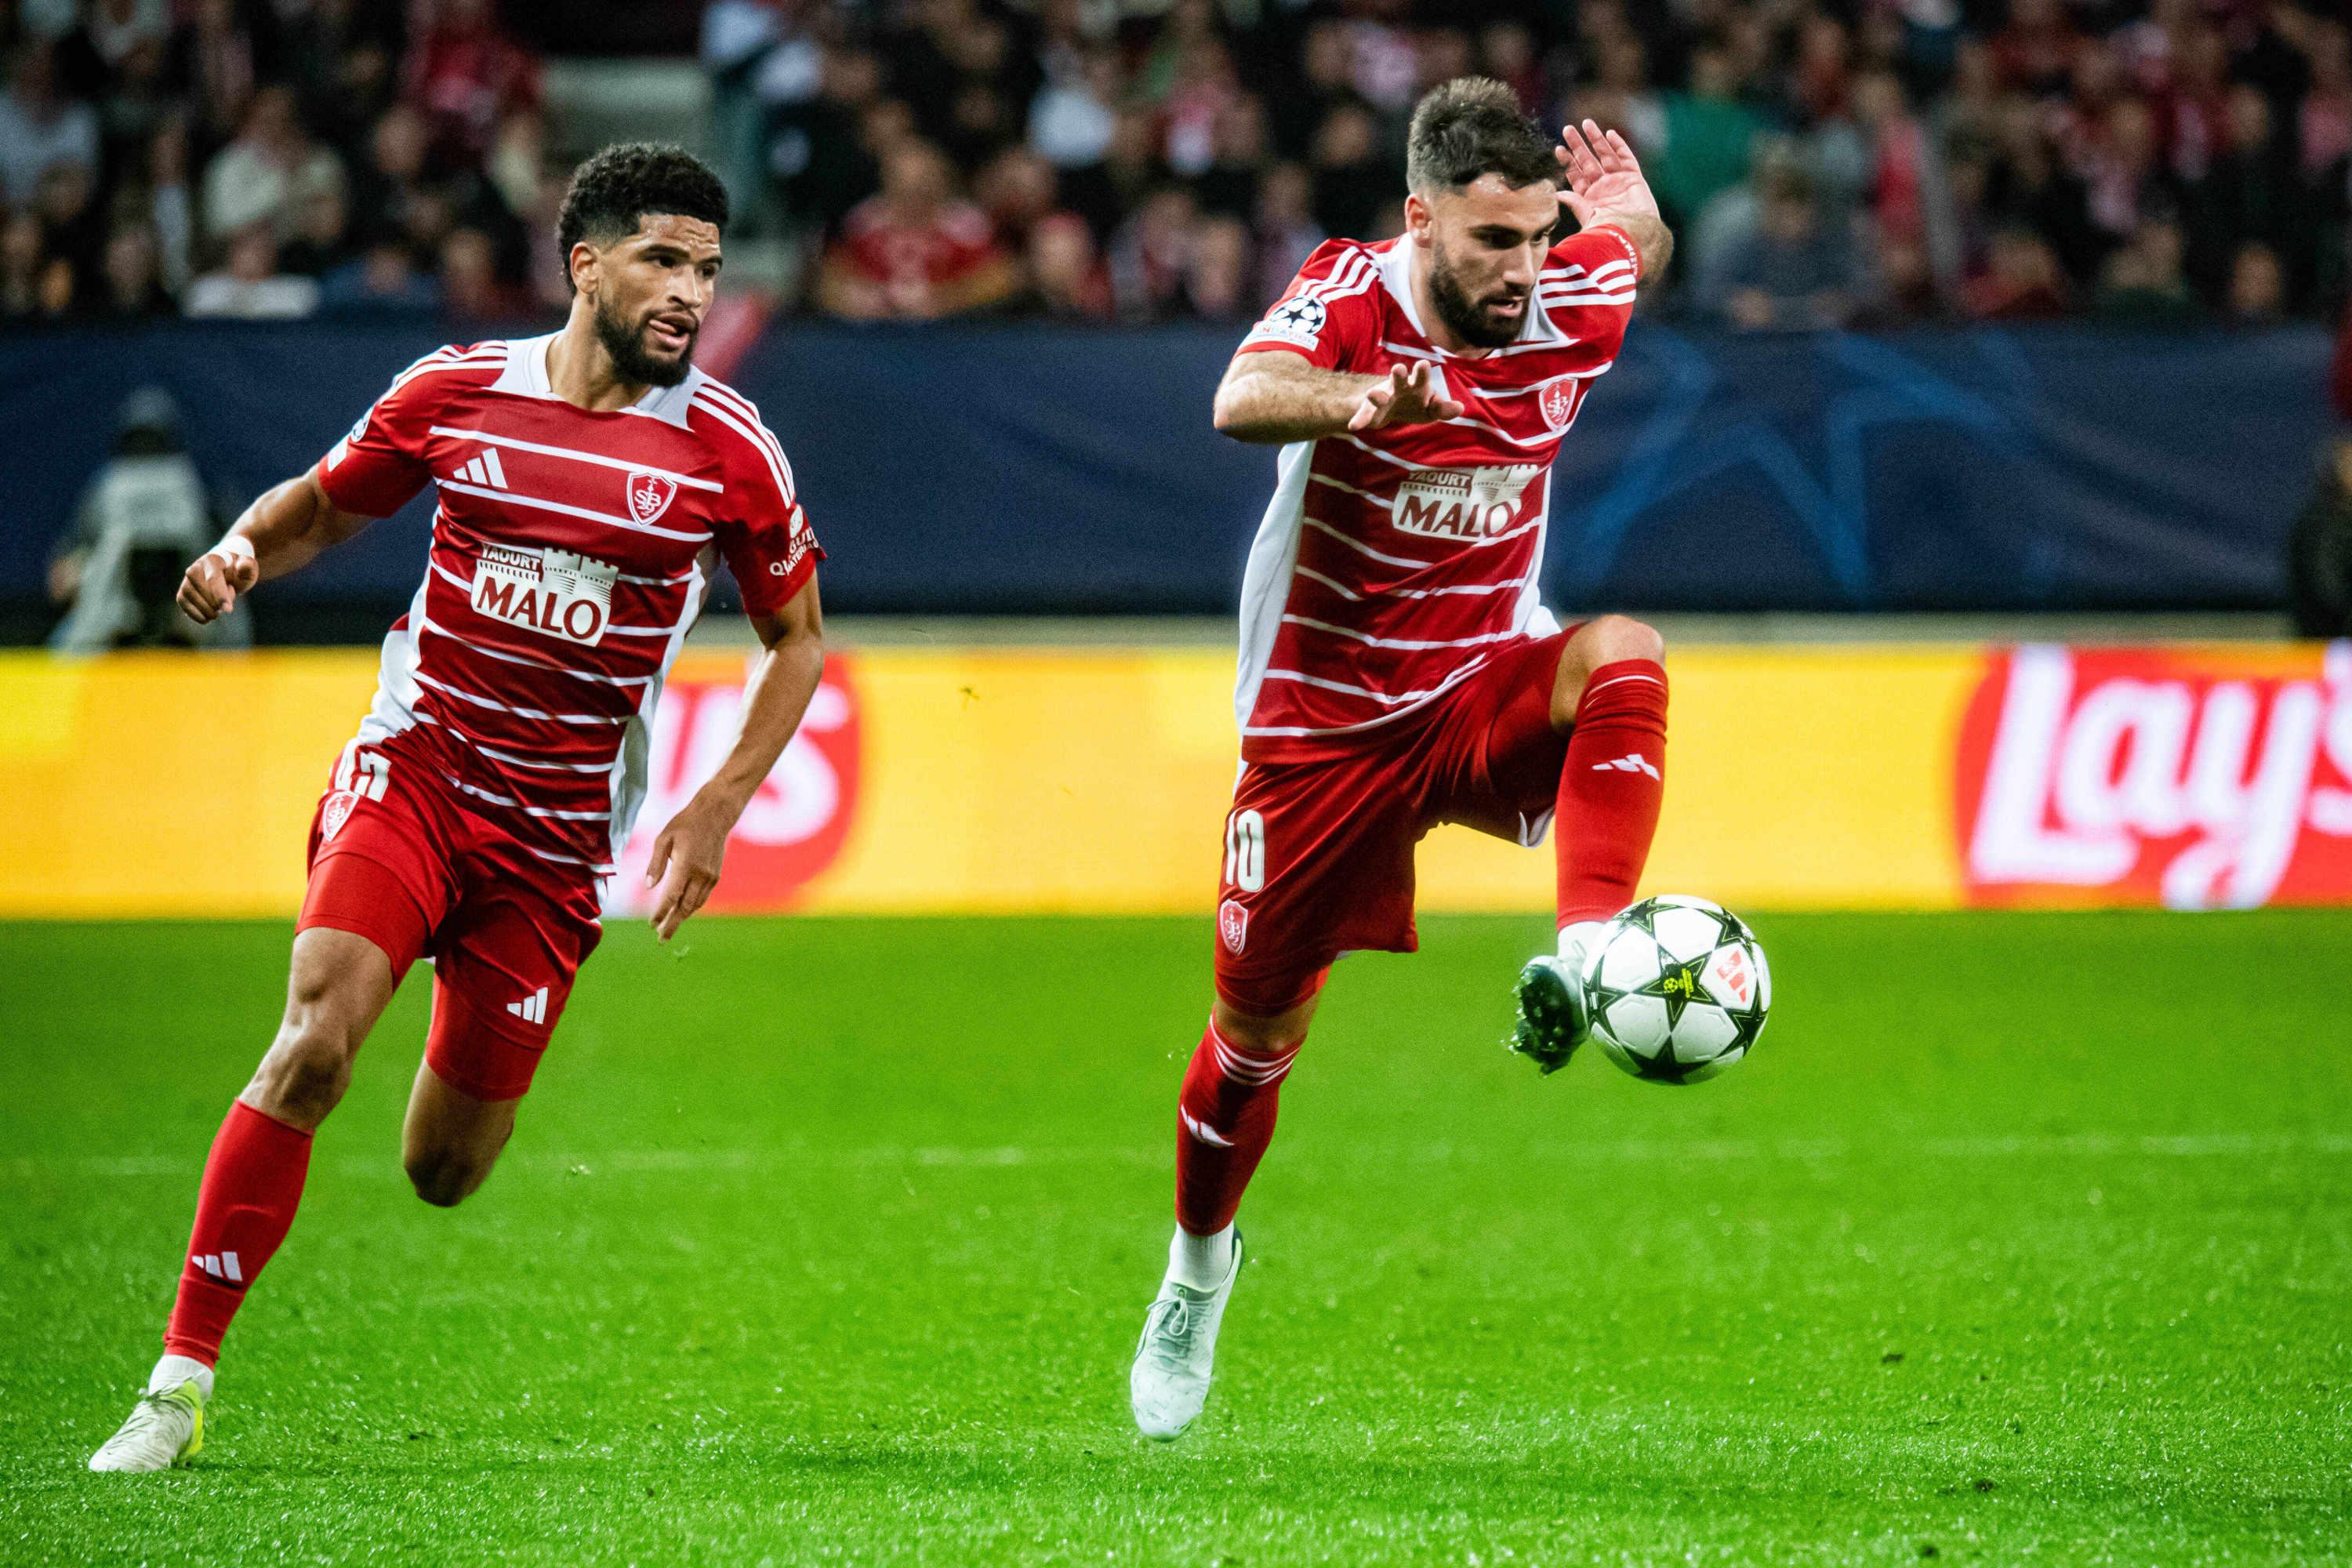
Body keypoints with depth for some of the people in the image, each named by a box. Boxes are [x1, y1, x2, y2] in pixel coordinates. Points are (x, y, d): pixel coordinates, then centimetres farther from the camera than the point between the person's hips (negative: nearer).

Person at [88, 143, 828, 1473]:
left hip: (559, 837, 0)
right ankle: (181, 1384, -20)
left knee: (444, 1173, 3)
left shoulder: (728, 450, -3)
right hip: (414, 767, 0)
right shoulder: (455, 392, -1)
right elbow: (323, 504, 16)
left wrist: (716, 811, -1)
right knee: (315, 1041, -25)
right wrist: (241, 551, -7)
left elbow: (799, 636, 10)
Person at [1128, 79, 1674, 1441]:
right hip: (1324, 709, -2)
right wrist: (1366, 395, -65)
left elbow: (1641, 252, 17)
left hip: (1486, 691, 2)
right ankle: (1200, 1264, 36)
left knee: (1623, 653, -32)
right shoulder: (1347, 296, -20)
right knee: (1260, 1029, 10)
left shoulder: (1571, 311, -10)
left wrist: (1637, 216, -8)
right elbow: (1242, 400, -44)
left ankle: (1586, 960, -41)